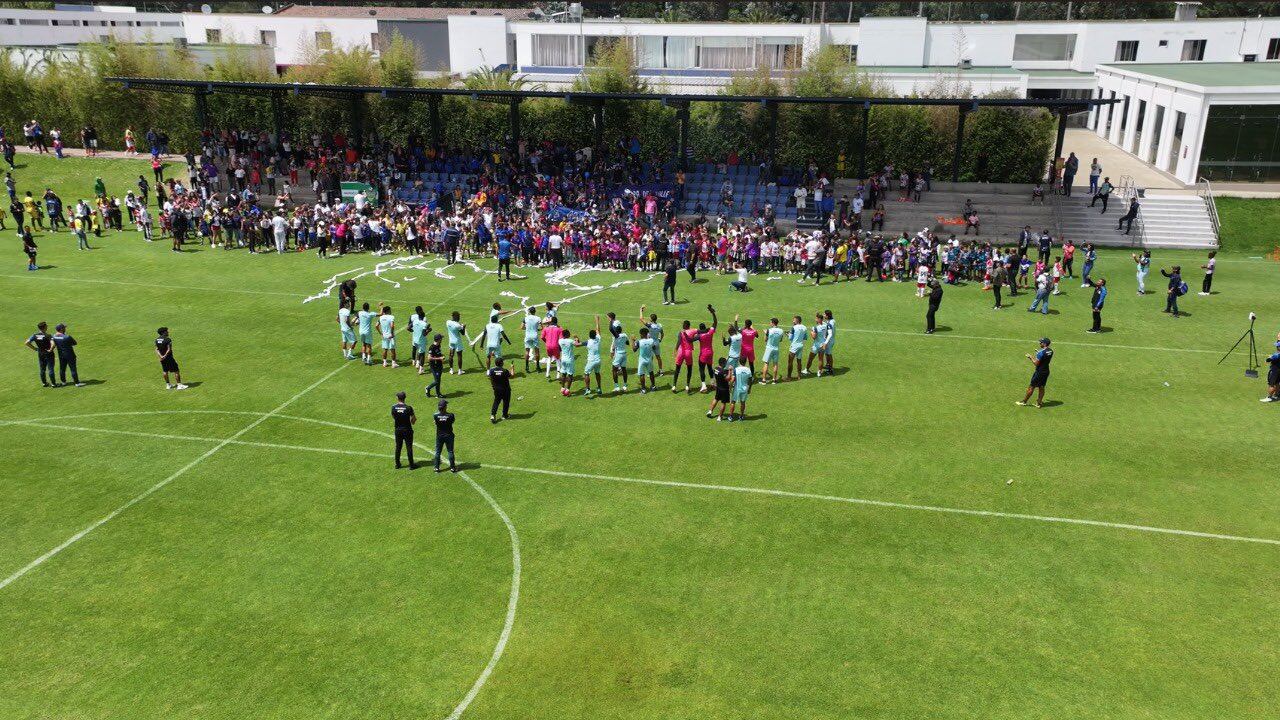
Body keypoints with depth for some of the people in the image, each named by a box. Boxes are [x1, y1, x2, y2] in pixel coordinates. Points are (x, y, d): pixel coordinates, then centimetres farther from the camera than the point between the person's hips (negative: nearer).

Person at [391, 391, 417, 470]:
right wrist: (412, 421, 12)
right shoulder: (408, 408, -17)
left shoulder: (393, 407, -8)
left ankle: (397, 464, 23)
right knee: (409, 447, 5)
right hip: (407, 430, -3)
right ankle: (411, 465, 11)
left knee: (398, 447, 15)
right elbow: (414, 419, -9)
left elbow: (393, 418, 3)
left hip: (398, 430, 3)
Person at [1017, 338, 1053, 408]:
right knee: (1041, 387, 14)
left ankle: (1024, 401, 13)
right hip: (1046, 371, 8)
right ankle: (1039, 402, 18)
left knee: (1032, 387, 3)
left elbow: (1036, 363, -21)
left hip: (1039, 372, -7)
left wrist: (1031, 357, -7)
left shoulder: (1041, 352, -23)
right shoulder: (1051, 351, 3)